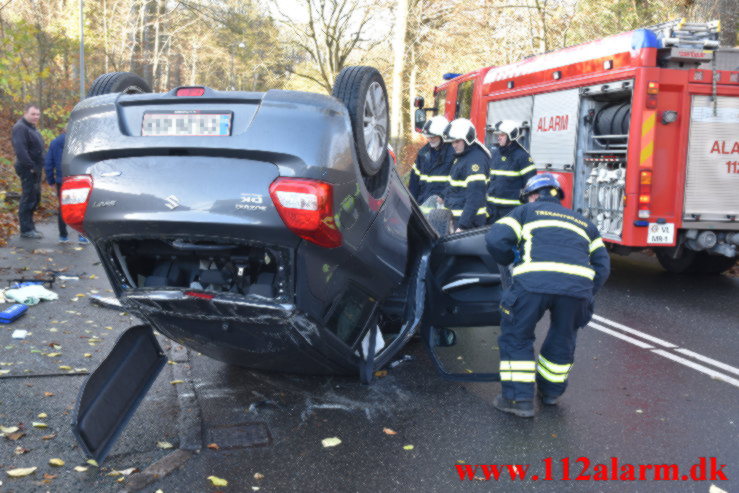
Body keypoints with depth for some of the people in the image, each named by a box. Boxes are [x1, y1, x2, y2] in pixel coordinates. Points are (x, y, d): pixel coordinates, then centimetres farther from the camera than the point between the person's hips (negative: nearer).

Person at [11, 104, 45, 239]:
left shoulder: (32, 128, 19)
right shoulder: (20, 128, -14)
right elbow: (20, 149, -24)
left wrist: (38, 167, 16)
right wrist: (30, 166, -24)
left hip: (35, 169, 10)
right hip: (28, 170, -10)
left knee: (35, 198, 15)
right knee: (28, 198, -8)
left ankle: (29, 226, 24)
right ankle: (26, 230, -4)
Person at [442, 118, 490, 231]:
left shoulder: (476, 159, -21)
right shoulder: (461, 156, 11)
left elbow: (475, 196, -26)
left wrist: (463, 226, -28)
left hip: (469, 218, -10)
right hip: (456, 216, 10)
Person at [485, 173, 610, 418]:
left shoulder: (526, 211, 23)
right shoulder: (583, 223, 34)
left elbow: (495, 240, 8)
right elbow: (602, 265, 25)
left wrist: (512, 259, 26)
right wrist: (586, 296, 24)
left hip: (533, 281, -4)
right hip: (578, 285, 4)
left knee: (516, 337, 14)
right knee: (562, 341, 25)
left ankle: (519, 398, 12)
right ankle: (550, 391, 39)